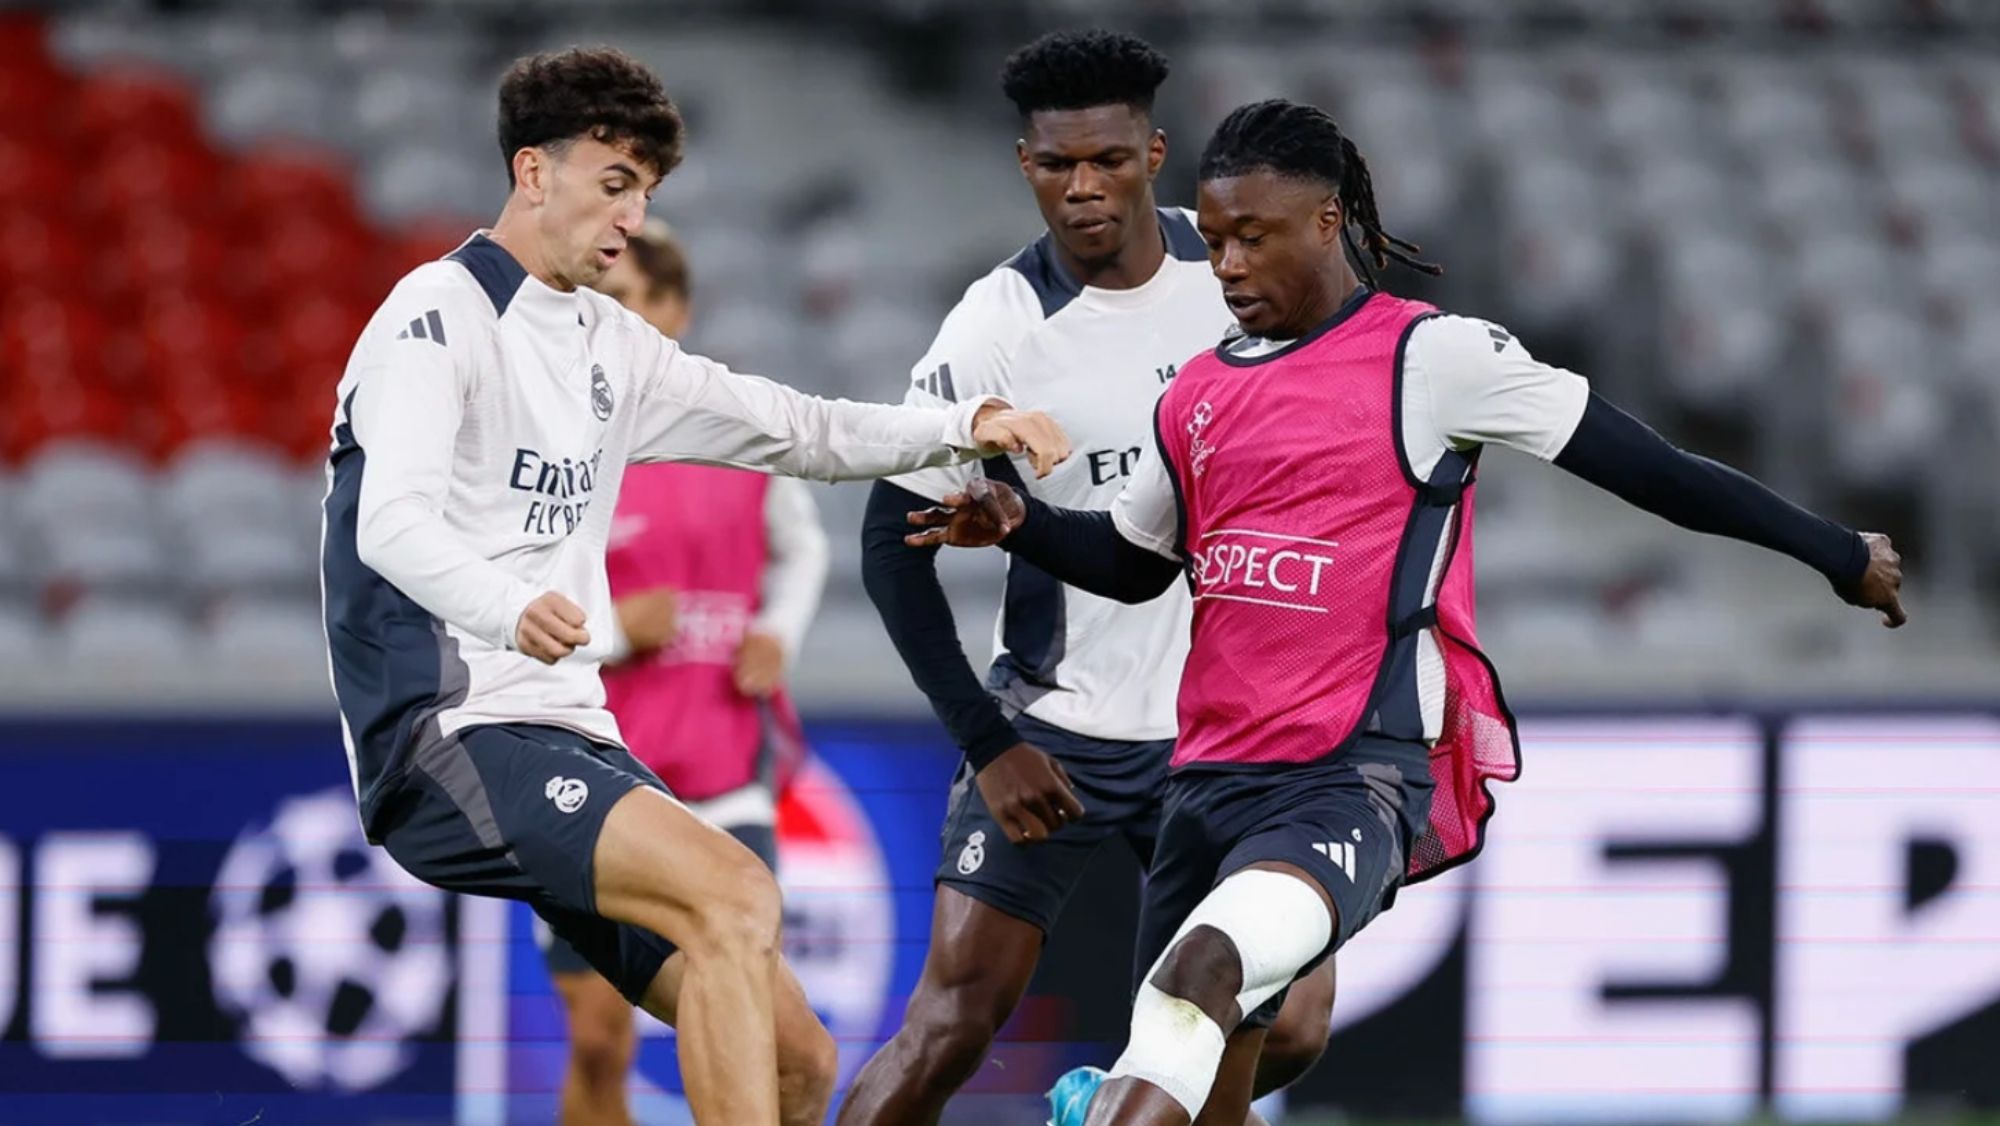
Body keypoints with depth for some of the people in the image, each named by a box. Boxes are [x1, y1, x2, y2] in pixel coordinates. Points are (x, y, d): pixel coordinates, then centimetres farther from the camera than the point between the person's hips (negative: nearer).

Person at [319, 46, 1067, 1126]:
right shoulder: (437, 316, -7)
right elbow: (391, 523, -23)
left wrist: (965, 426, 6)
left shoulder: (608, 344, 19)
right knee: (733, 895, -31)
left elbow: (796, 432, 23)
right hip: (451, 738, -9)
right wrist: (510, 611, -44)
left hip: (569, 740, 9)